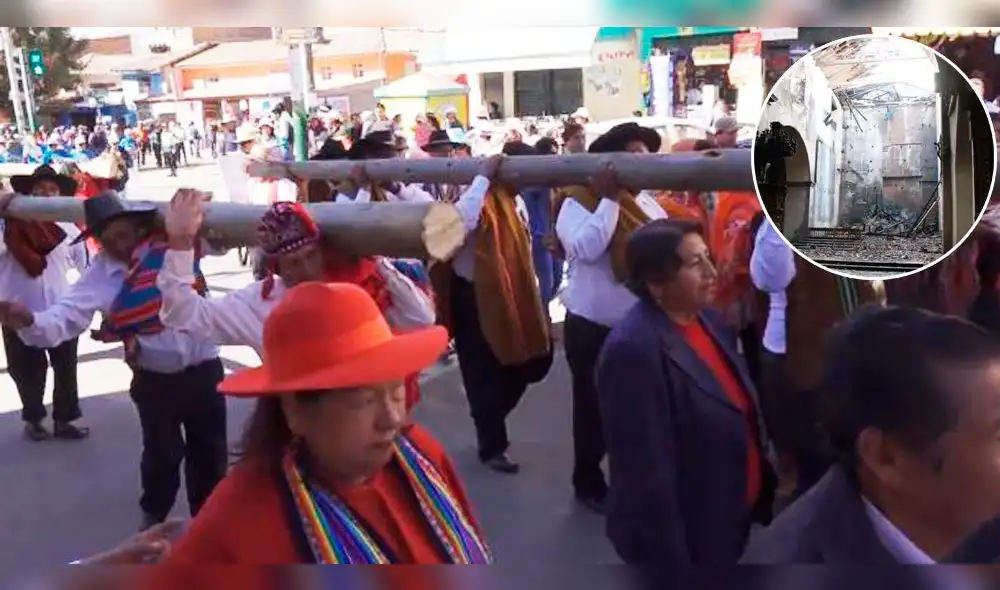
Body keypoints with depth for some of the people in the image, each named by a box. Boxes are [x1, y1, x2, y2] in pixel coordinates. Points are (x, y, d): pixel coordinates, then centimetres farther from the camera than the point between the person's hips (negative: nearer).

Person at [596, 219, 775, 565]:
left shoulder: (707, 319, 1)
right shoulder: (634, 351, -27)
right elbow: (646, 473, -26)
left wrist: (762, 490, 13)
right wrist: (670, 560, -22)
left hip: (728, 518, 8)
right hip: (681, 536, -8)